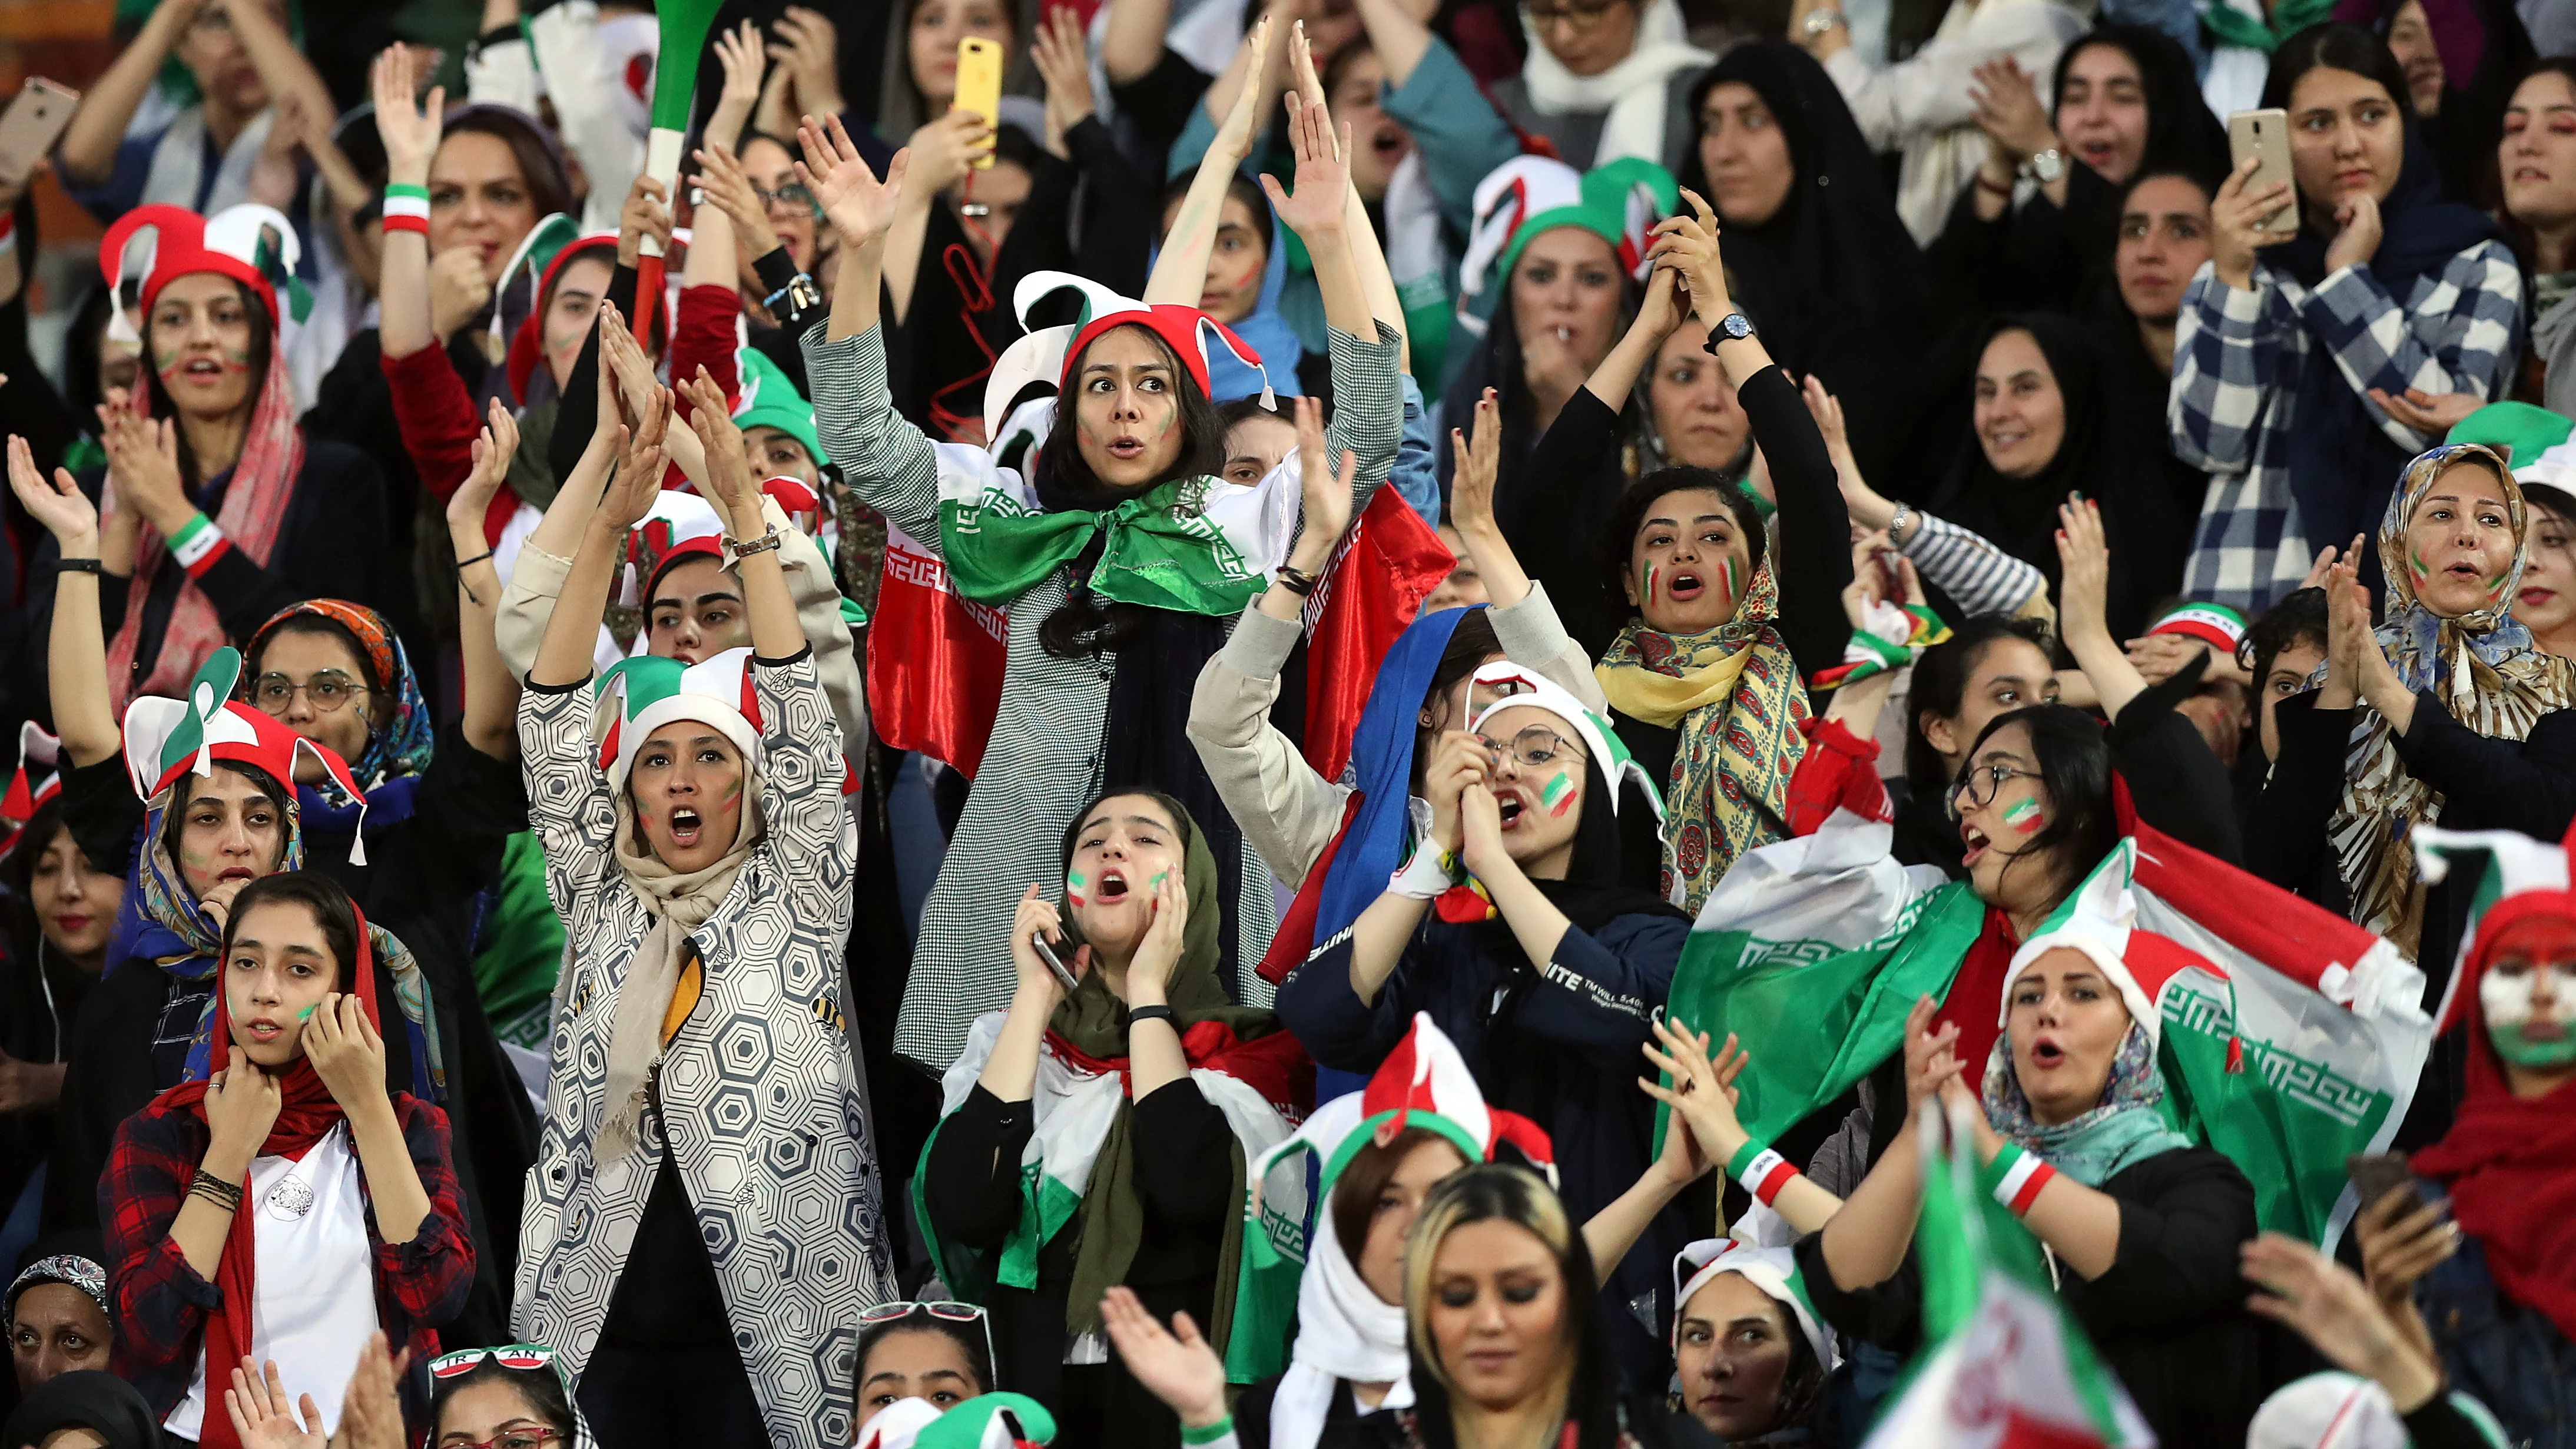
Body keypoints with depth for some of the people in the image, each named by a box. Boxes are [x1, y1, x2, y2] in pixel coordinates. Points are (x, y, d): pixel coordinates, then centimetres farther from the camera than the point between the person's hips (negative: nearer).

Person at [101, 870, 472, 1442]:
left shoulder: (406, 1126, 10)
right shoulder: (159, 1135, 6)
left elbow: (440, 1295, -7)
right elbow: (149, 1331, -7)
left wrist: (368, 1107, -5)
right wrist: (231, 1149, -4)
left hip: (367, 1437, 1)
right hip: (209, 1436, -1)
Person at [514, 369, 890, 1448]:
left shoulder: (796, 897, 8)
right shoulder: (599, 904, 13)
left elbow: (799, 719, -2)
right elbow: (553, 726, 6)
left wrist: (744, 514, -8)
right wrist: (607, 527, -4)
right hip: (601, 1315, 2)